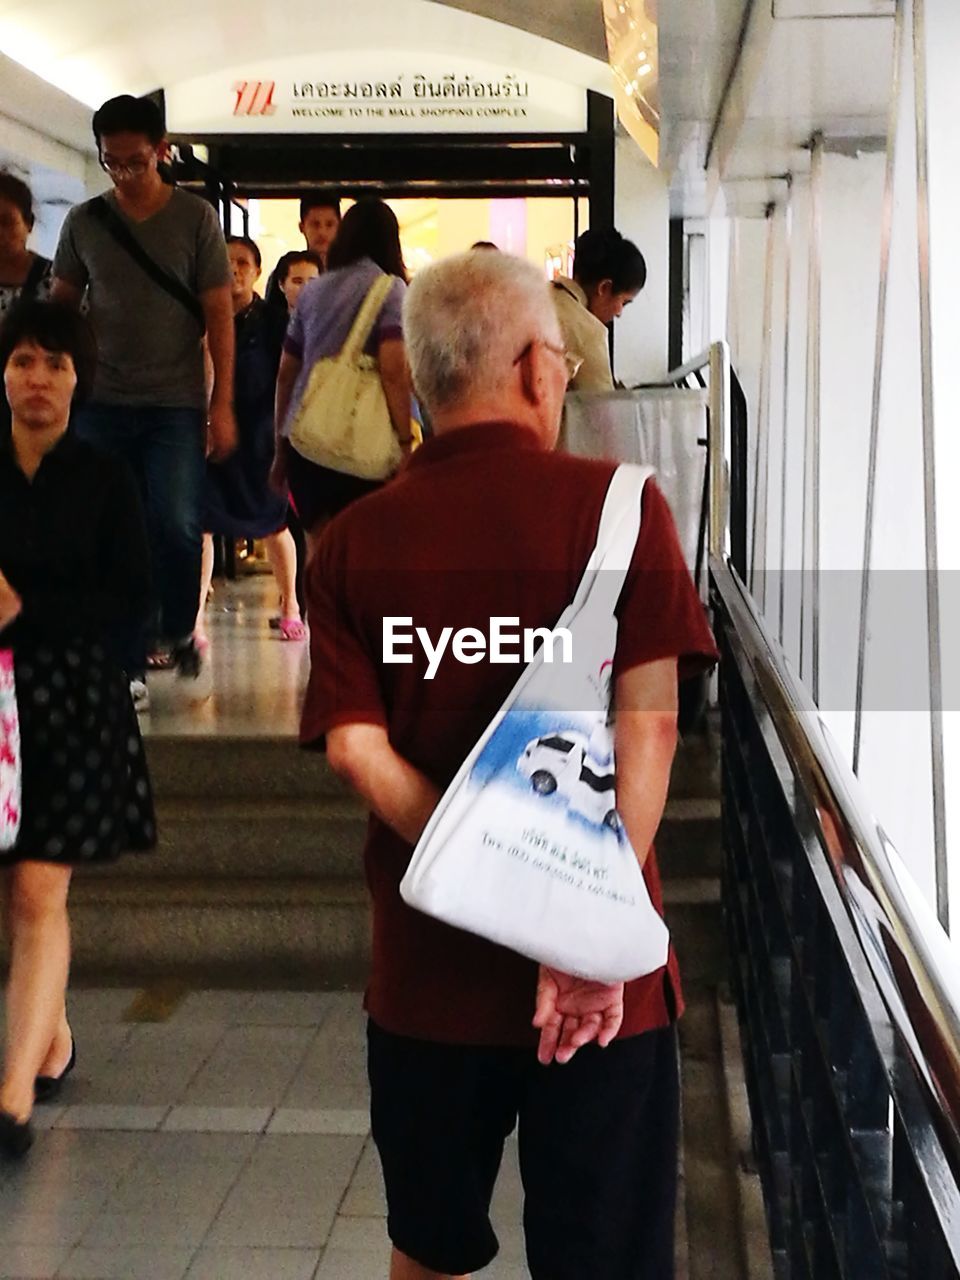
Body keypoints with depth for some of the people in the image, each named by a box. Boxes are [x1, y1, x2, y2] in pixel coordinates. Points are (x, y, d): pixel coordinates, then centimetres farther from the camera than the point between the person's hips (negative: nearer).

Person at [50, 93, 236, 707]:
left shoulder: (196, 218, 0)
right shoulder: (84, 221, 6)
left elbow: (219, 313, 0)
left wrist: (222, 403, -5)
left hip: (177, 404, -2)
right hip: (100, 403, 2)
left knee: (178, 526, -8)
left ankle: (178, 629, 19)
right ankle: (127, 663, 8)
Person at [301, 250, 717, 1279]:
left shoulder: (352, 544, -1)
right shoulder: (617, 505, -8)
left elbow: (355, 749, -10)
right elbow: (649, 723, -16)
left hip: (428, 962, 2)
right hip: (608, 978, -2)